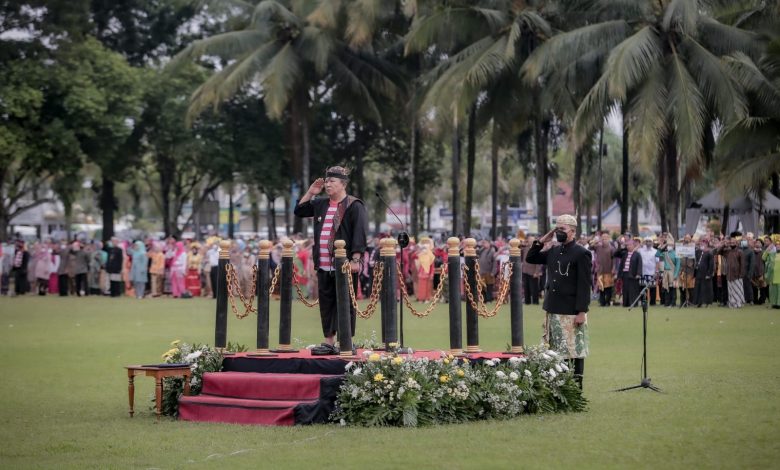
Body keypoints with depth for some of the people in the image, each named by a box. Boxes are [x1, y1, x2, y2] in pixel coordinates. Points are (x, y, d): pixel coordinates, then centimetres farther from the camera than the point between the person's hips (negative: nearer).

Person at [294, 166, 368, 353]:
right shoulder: (321, 204, 15)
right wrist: (310, 193, 12)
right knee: (326, 304, 8)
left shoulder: (354, 206, -5)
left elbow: (360, 234, -11)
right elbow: (299, 211, 26)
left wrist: (355, 259, -19)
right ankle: (329, 341, 14)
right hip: (324, 266, 7)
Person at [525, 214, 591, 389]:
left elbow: (584, 285, -12)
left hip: (572, 312, -7)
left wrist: (582, 312, -17)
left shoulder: (582, 253, -8)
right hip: (553, 310, 7)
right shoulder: (553, 252, 13)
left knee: (575, 350, -2)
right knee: (556, 350, 10)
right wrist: (541, 242, 9)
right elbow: (530, 258, 23)